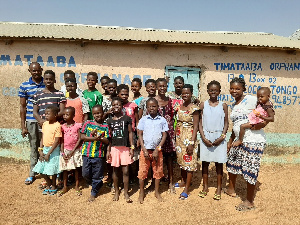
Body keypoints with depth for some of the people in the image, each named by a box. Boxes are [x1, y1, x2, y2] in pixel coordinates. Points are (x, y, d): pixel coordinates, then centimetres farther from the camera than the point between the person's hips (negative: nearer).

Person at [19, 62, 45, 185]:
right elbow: (23, 106, 3)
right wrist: (23, 126, 0)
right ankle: (32, 174, 24)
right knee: (34, 148, 10)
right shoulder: (24, 86, 1)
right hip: (31, 121, 0)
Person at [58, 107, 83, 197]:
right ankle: (65, 187, 24)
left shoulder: (77, 125, -8)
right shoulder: (63, 127, 0)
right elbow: (62, 141, 2)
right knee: (65, 169, 10)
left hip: (75, 150, -2)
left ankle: (77, 186, 20)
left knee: (76, 168, 6)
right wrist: (62, 153, -6)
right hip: (65, 150, 3)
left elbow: (79, 139, -9)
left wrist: (73, 151, -13)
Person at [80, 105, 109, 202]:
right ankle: (98, 184, 34)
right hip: (87, 153, 2)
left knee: (97, 175, 7)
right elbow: (82, 137, -2)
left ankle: (93, 193, 26)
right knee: (85, 174, 8)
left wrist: (100, 138, -22)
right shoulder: (87, 123, 3)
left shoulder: (105, 126, 0)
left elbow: (107, 141, -3)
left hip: (99, 154, -1)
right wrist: (93, 138, -14)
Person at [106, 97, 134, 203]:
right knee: (115, 170, 11)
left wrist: (132, 147, -2)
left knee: (125, 171, 0)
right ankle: (116, 191, 26)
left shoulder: (127, 118, 0)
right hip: (114, 148, 2)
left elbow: (130, 133, 1)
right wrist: (108, 150, 4)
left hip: (125, 148, -2)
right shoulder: (110, 121, 6)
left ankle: (126, 193, 15)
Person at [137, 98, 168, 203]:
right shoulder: (143, 119, 0)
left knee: (158, 171, 10)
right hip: (145, 149, 0)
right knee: (142, 171, 5)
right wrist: (144, 150, -7)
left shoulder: (162, 120, 0)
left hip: (157, 150, 0)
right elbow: (140, 134, 1)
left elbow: (164, 135, -1)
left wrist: (157, 150, -8)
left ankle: (157, 192, 28)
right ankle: (141, 193, 22)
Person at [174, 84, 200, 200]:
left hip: (189, 137, -6)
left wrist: (192, 143, -18)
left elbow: (195, 127, -13)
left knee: (189, 162, 0)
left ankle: (186, 189, 8)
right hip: (179, 137, 6)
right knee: (181, 160, 16)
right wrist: (175, 138, 11)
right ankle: (183, 181, 35)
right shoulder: (179, 107, 7)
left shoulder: (194, 108, -11)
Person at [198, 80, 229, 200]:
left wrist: (222, 137, -9)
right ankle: (205, 187, 23)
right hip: (206, 137, 1)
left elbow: (226, 123, 3)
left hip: (219, 138, 0)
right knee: (205, 162, 8)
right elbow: (200, 123, 2)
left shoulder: (223, 105, 2)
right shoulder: (203, 105, 2)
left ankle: (219, 188, 21)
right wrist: (204, 138, -8)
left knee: (219, 163, 6)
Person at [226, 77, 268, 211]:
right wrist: (230, 141, 23)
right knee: (231, 162, 19)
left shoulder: (251, 100, -9)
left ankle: (250, 202, 15)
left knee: (250, 170, -2)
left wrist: (264, 121, -25)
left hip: (253, 141, -9)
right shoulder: (234, 105, 17)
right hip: (239, 140, 9)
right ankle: (231, 190, 41)